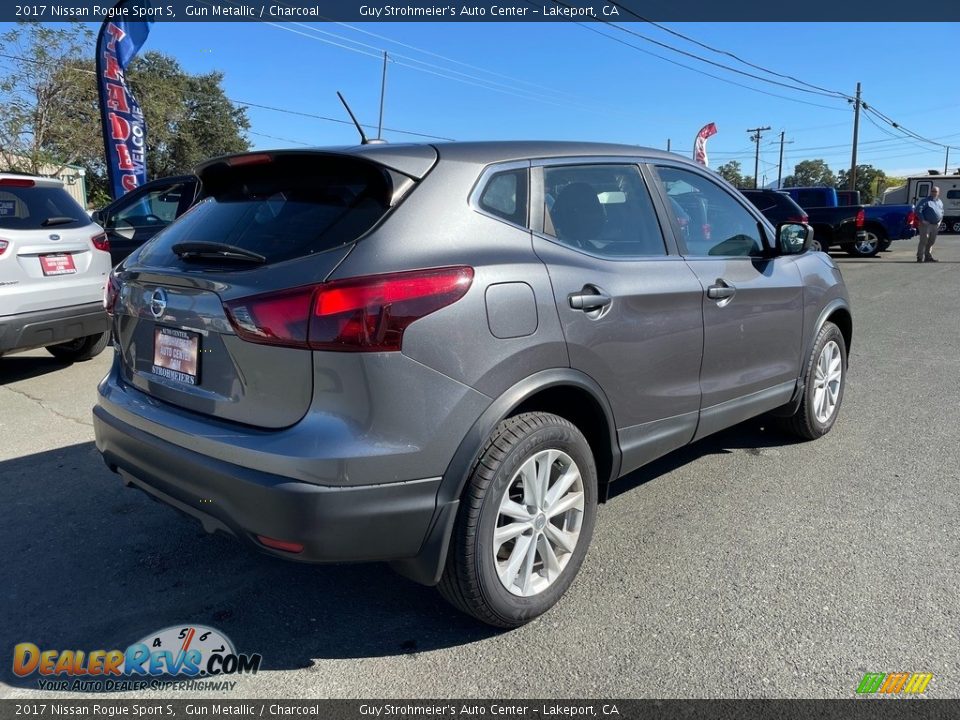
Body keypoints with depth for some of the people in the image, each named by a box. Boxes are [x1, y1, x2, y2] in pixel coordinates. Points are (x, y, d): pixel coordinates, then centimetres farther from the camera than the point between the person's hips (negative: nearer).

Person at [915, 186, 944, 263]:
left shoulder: (940, 202, 17)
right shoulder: (926, 201, -5)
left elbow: (942, 212, 28)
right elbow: (918, 210, -14)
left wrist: (939, 221, 13)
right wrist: (922, 220, -18)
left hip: (935, 225, 7)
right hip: (926, 224, -7)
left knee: (931, 241, 11)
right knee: (924, 241, -10)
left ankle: (928, 256, 20)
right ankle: (920, 257, -8)